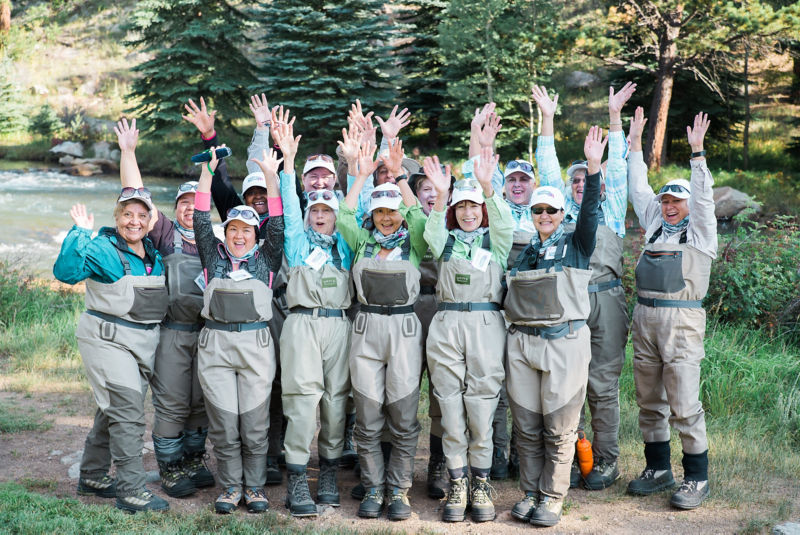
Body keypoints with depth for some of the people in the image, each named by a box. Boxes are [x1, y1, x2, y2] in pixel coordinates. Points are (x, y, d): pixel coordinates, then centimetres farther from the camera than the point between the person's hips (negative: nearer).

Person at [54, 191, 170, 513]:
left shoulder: (154, 252, 11)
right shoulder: (102, 249, -10)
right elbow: (66, 272, -25)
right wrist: (80, 233, -30)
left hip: (144, 341, 8)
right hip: (108, 339, -8)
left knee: (114, 409, 17)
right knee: (128, 411, -13)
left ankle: (92, 477, 31)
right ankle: (131, 490, -9)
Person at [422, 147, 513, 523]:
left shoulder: (495, 241, 12)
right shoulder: (446, 241, 15)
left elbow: (503, 222, -9)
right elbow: (432, 232, -7)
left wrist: (487, 186, -26)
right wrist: (441, 194, -23)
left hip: (486, 325, -1)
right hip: (446, 326, 1)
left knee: (481, 410, -1)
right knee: (451, 410, 2)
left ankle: (481, 486, 13)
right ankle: (457, 485, 12)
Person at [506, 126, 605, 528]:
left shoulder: (576, 245, 5)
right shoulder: (522, 251, 15)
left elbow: (590, 211, -9)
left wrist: (594, 167, -22)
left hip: (565, 343, -3)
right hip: (521, 344, 3)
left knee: (559, 427, 0)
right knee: (526, 427, 7)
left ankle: (552, 497, 11)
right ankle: (530, 492, 19)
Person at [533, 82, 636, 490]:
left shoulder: (611, 211, 12)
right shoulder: (563, 210, 15)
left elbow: (618, 166, 7)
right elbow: (548, 168, 14)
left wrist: (614, 116, 2)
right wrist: (547, 118, 11)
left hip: (605, 301, -2)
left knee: (603, 385, 2)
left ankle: (605, 461, 10)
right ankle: (570, 459, 12)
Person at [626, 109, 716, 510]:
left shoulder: (700, 232, 2)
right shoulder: (655, 224, 16)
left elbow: (703, 195, -10)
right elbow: (638, 188, 18)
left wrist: (697, 152, -16)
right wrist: (635, 142, 16)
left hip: (682, 321, -6)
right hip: (645, 319, 6)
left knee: (684, 406, -6)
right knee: (649, 403, 11)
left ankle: (696, 478, 5)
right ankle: (658, 469, 23)